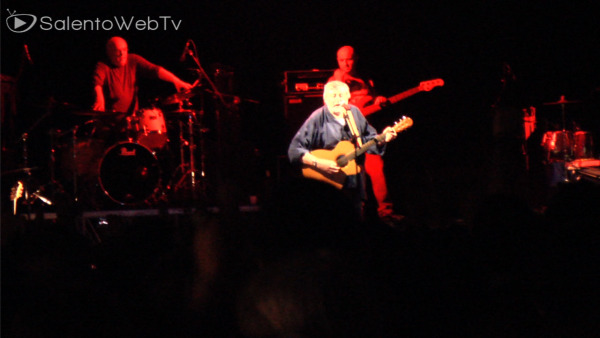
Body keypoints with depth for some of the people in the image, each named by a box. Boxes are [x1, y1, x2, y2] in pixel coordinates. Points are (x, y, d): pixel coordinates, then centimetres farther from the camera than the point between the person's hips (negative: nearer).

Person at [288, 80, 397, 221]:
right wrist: (319, 164, -27)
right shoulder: (318, 119, -13)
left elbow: (369, 139, 17)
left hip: (355, 187, 5)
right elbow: (294, 150, -17)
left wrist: (383, 139, -3)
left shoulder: (354, 113, 5)